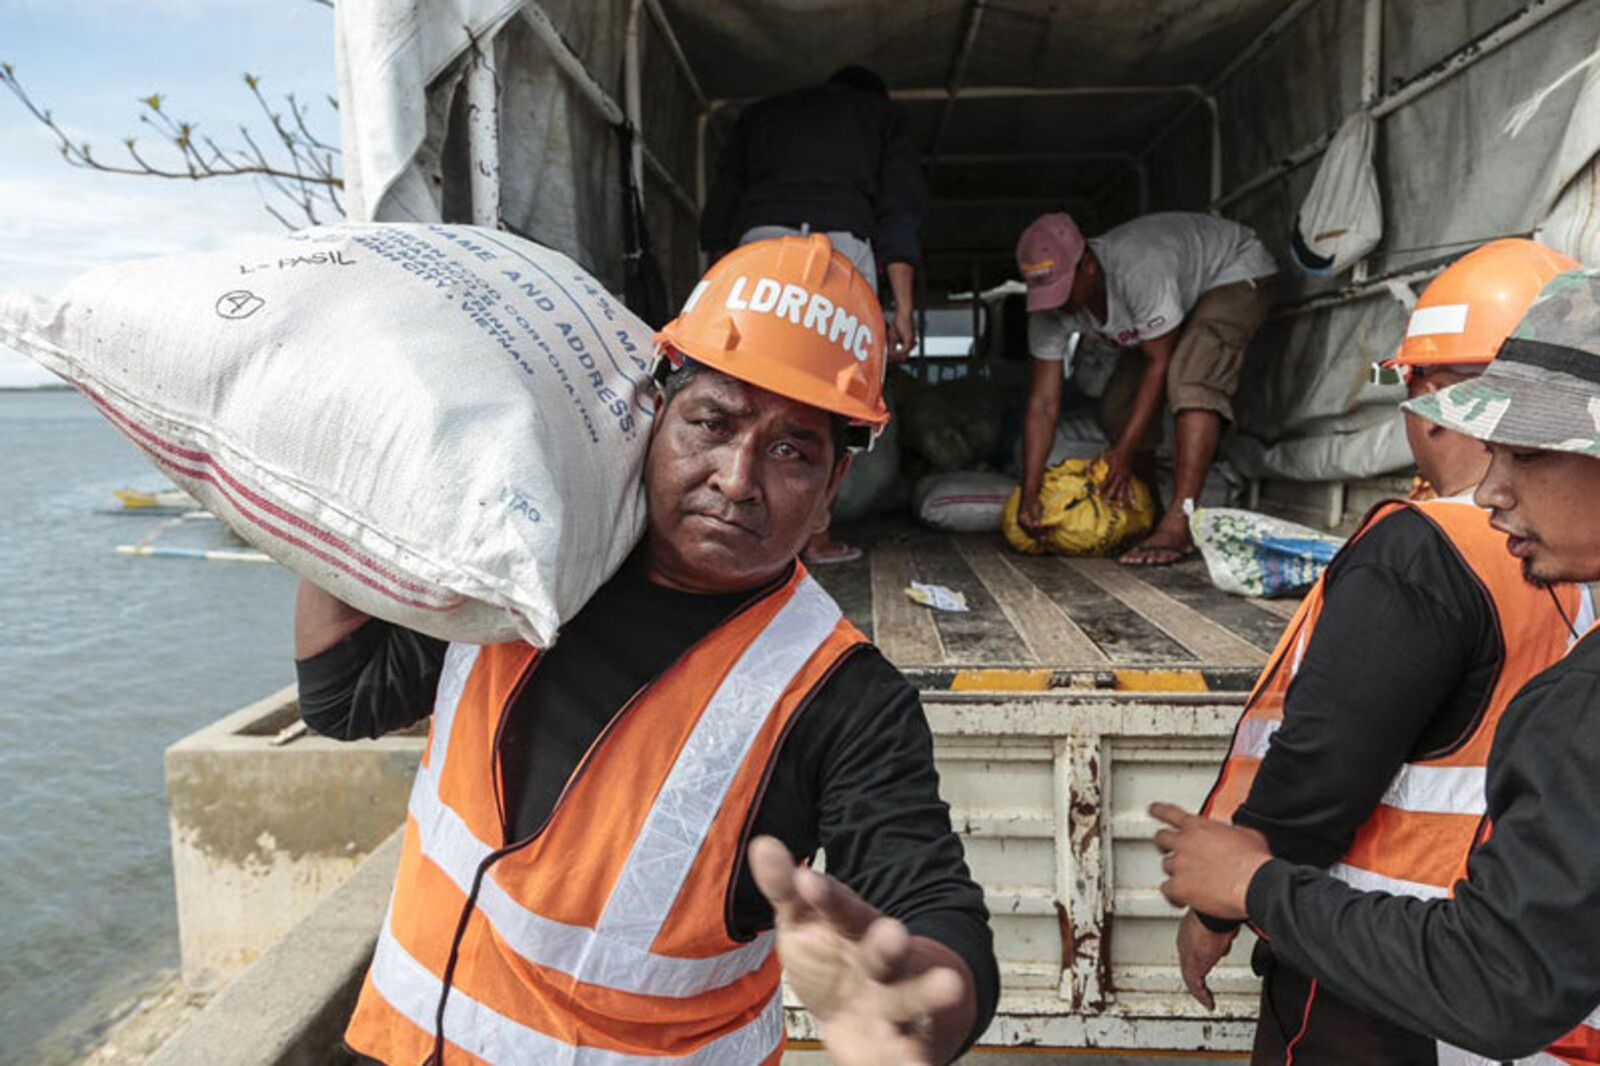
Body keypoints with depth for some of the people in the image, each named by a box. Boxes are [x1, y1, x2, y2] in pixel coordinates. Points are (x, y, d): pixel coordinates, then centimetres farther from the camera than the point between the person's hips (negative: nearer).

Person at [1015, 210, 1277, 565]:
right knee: (1118, 404, -4)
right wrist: (1029, 496, -26)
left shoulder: (1139, 270, -42)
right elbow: (1042, 405, -22)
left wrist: (1126, 450, -29)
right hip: (1184, 290, 7)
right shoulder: (1051, 303, -22)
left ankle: (1178, 526, -35)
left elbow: (1160, 362, -30)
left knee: (1190, 380, -32)